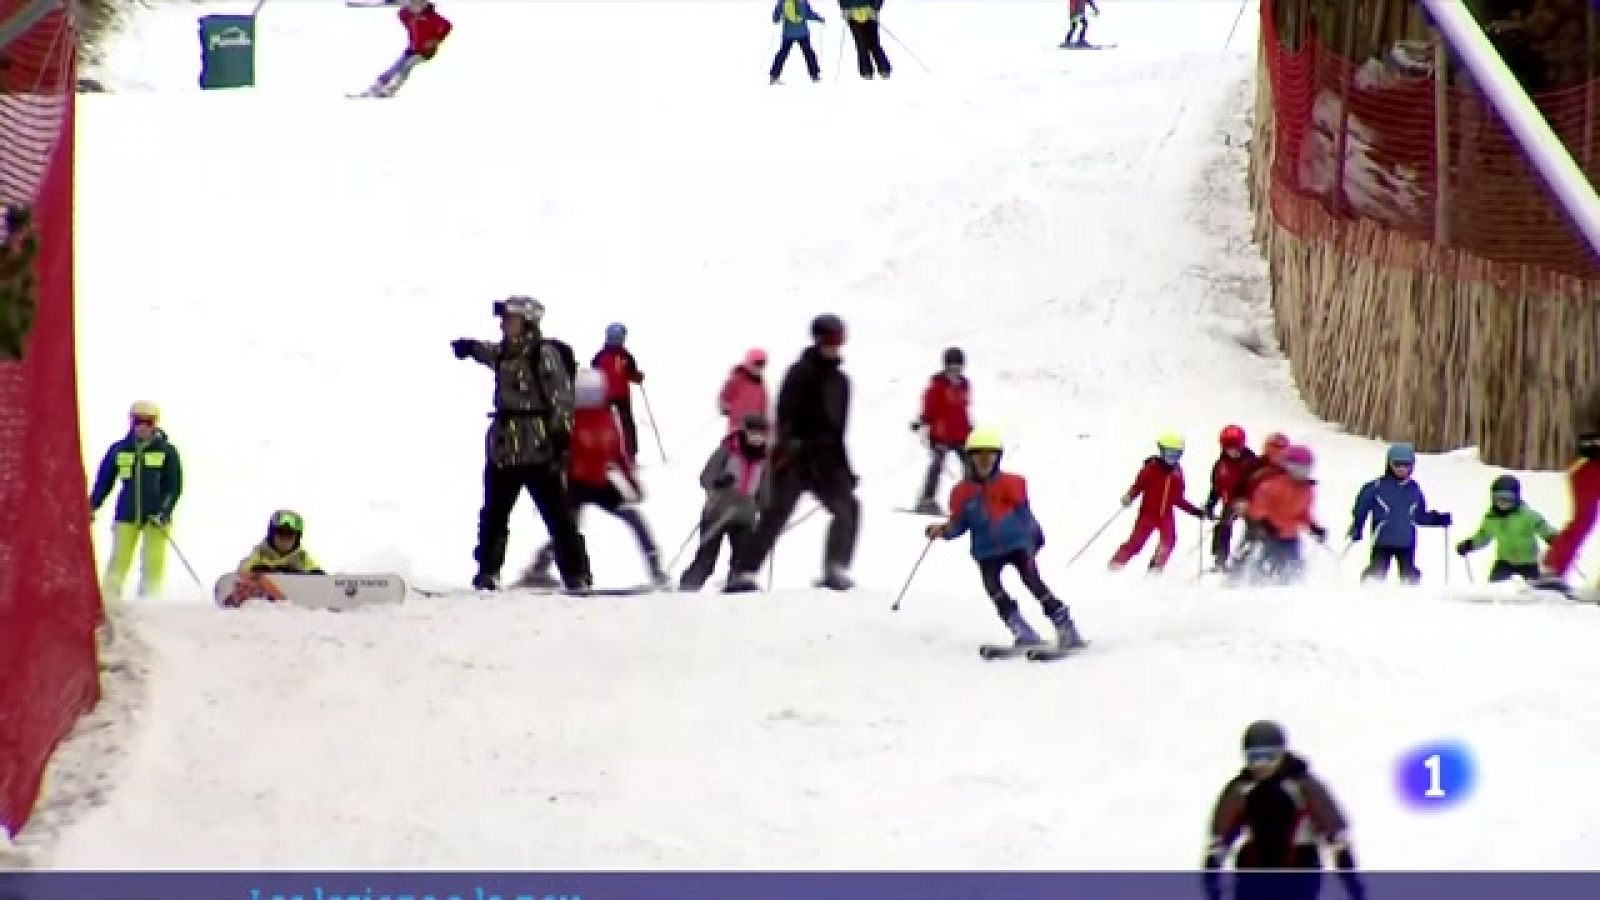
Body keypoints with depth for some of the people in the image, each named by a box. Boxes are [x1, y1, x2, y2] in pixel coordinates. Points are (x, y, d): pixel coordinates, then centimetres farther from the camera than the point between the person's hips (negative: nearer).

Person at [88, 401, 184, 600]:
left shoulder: (167, 451, 0)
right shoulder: (119, 450, 5)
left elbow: (174, 487, 1)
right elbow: (104, 481, 13)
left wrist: (164, 512, -11)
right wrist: (91, 507, 6)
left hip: (156, 516, -1)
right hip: (127, 516, 1)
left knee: (153, 562, -4)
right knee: (119, 561, -5)